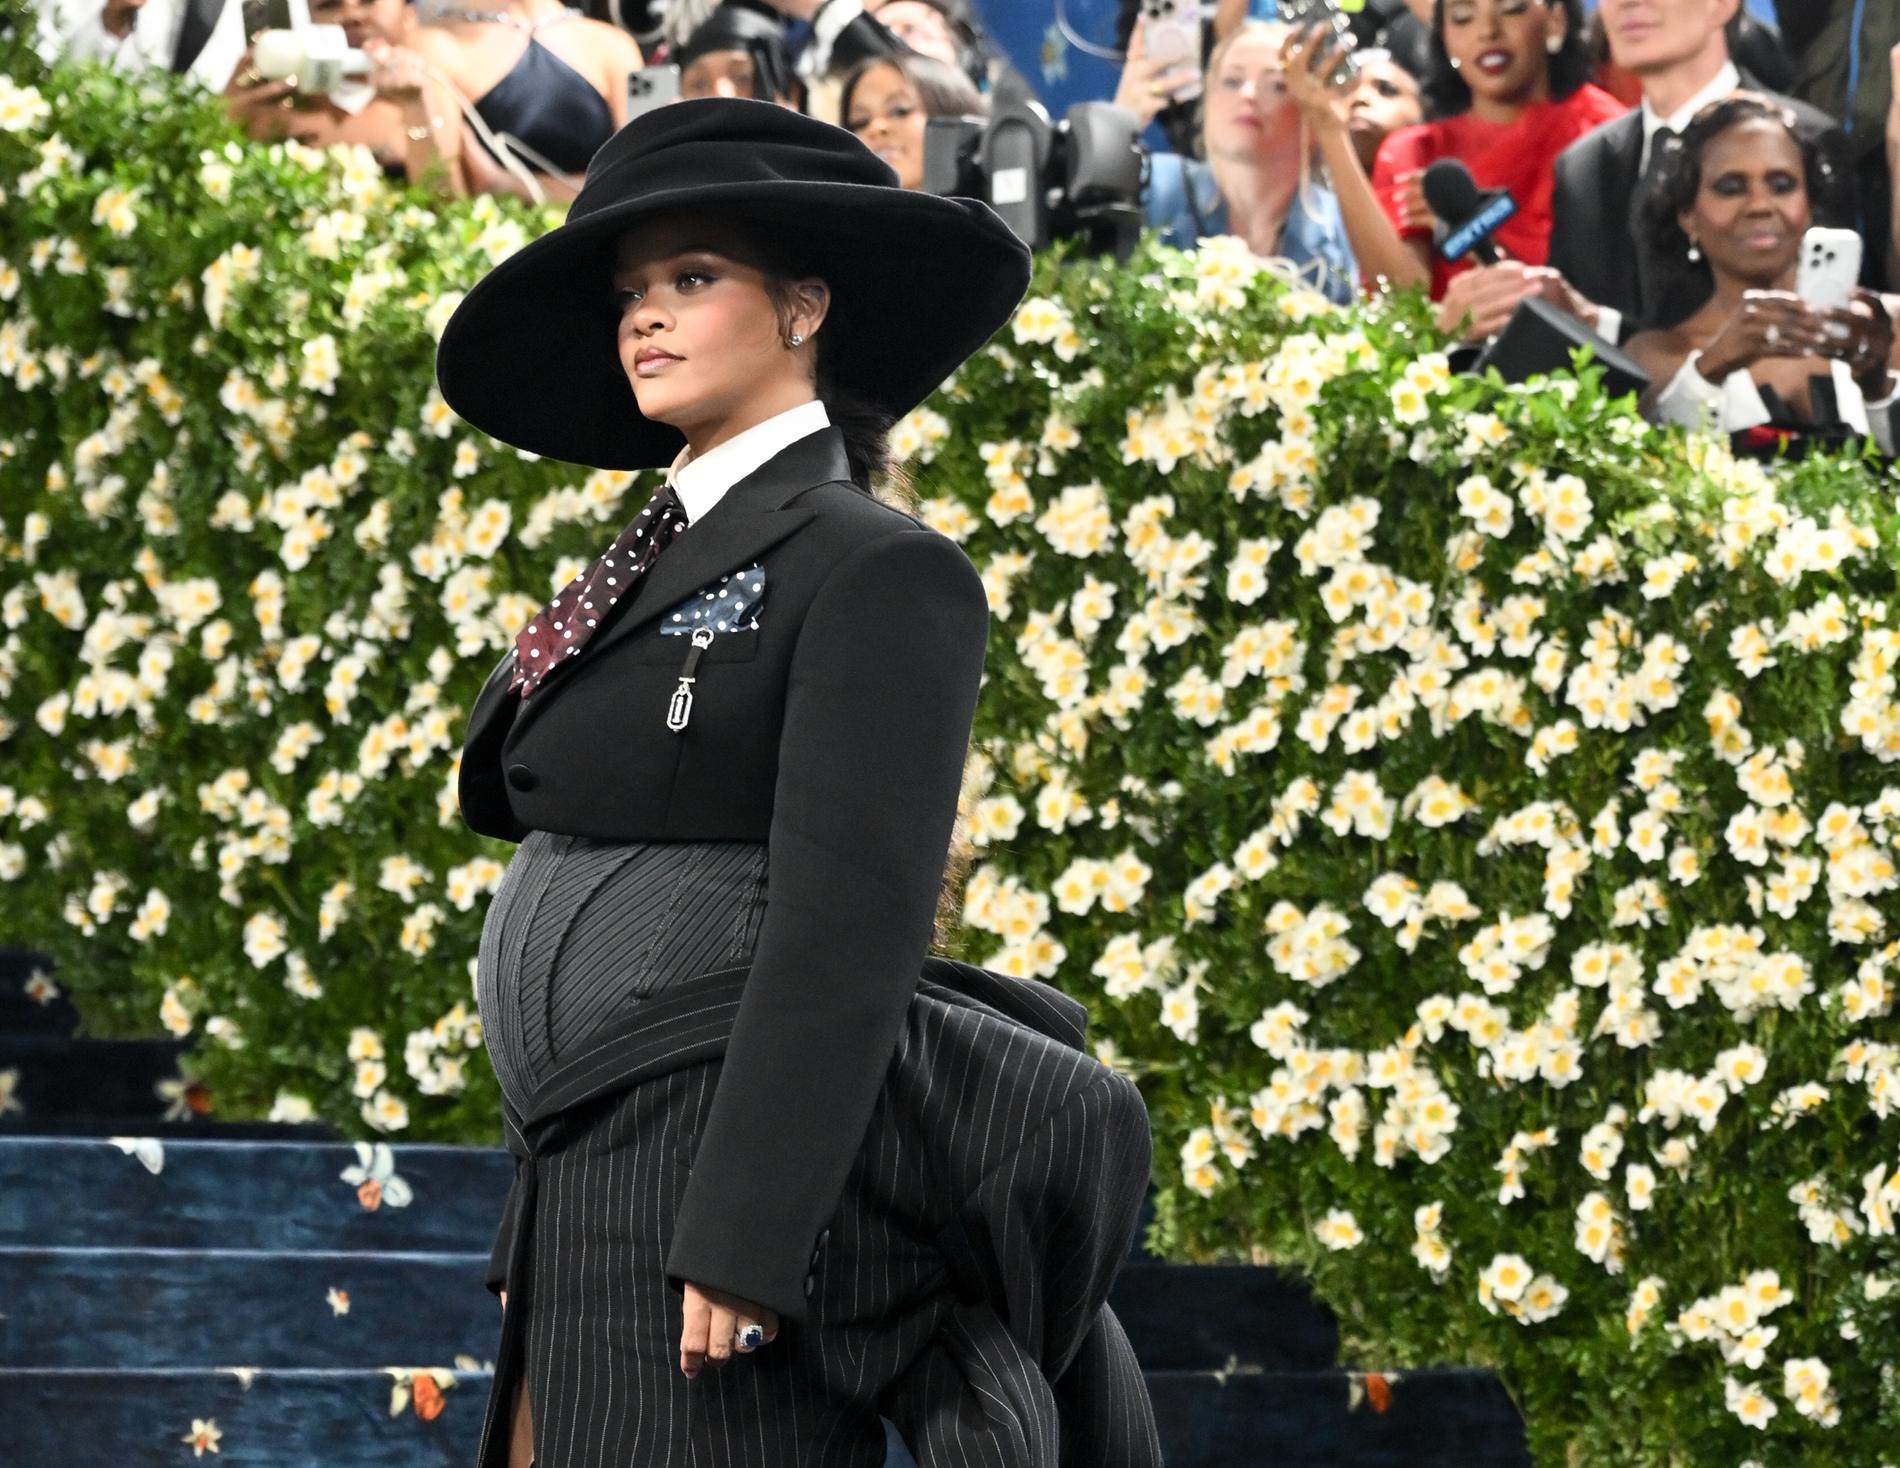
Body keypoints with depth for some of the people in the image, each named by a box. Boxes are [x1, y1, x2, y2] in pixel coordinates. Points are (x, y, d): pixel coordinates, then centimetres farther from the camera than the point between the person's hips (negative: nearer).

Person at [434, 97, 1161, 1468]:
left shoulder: (877, 571, -8)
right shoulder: (660, 567, 18)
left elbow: (847, 926, -17)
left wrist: (737, 1245, -23)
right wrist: (538, 1249, 19)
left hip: (730, 1163, -9)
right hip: (592, 1195, 9)